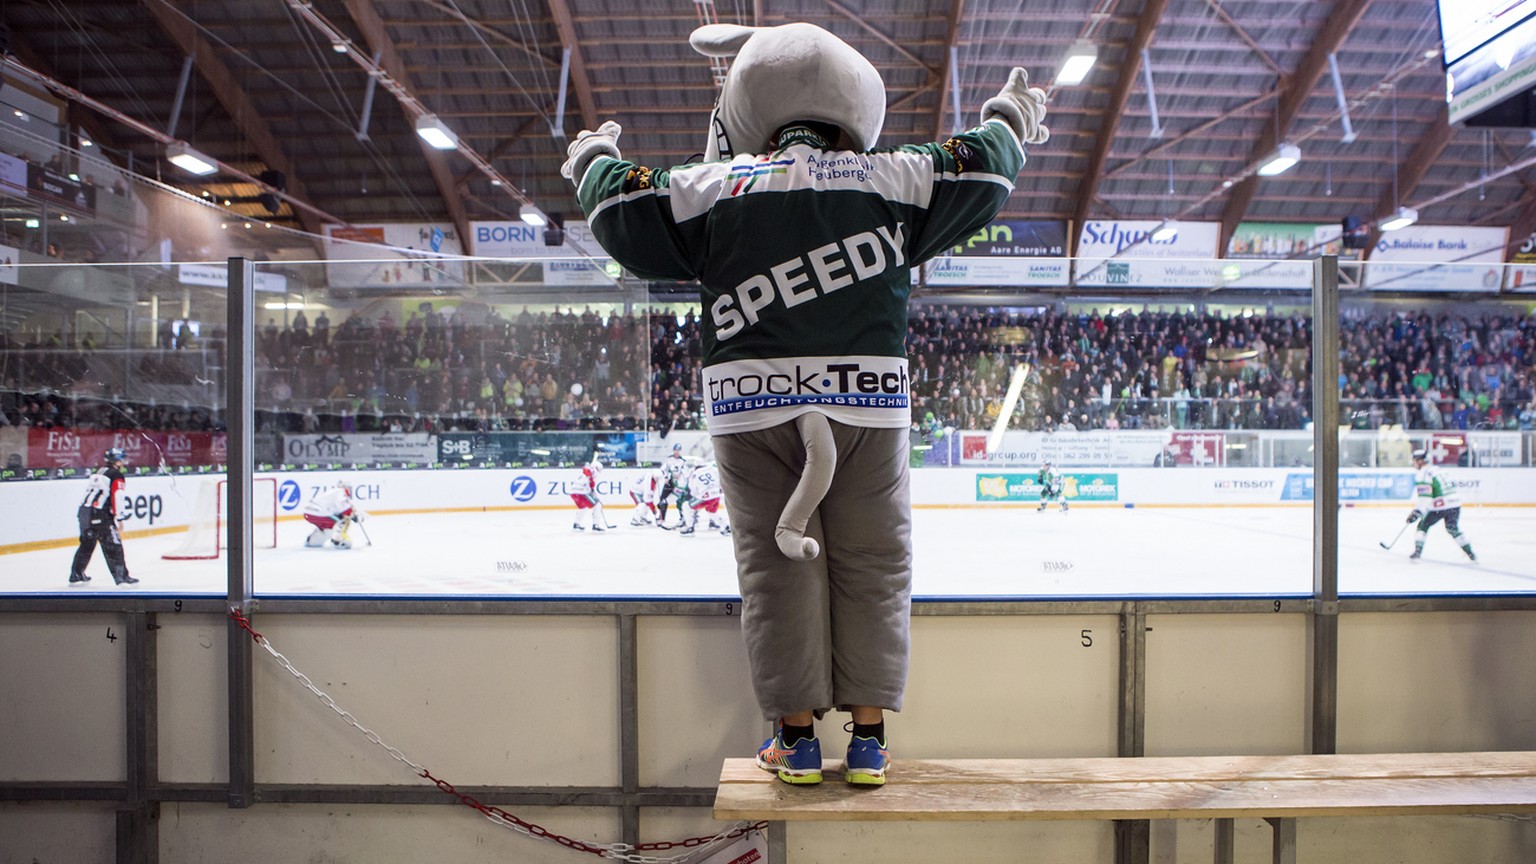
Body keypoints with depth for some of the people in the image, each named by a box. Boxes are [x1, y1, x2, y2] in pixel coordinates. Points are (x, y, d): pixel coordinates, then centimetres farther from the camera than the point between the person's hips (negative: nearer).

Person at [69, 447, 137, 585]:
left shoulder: (97, 473, 22)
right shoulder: (116, 475, -4)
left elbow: (89, 492, 23)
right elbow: (116, 498, -13)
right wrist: (119, 519, -13)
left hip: (84, 511, 8)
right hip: (99, 515, -8)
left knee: (87, 544, 21)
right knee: (113, 545, -5)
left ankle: (76, 575, 27)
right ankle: (122, 577, -7)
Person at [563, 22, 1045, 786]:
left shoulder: (713, 186, 5)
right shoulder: (891, 179, 7)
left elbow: (626, 213, 11)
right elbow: (979, 171, 18)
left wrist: (594, 160, 33)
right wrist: (1009, 122, 40)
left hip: (752, 400, 0)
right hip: (867, 399, 0)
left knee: (776, 563, 7)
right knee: (872, 564, 9)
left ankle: (796, 737, 12)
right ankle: (868, 737, 13)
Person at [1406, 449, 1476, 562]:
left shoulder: (1422, 474, -8)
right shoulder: (1435, 469, 20)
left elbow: (1425, 496, -18)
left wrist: (1417, 511, -21)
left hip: (1441, 505, -8)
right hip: (1456, 502, 8)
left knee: (1423, 525, 7)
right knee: (1453, 529, 23)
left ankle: (1418, 551, -2)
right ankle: (1470, 552, 21)